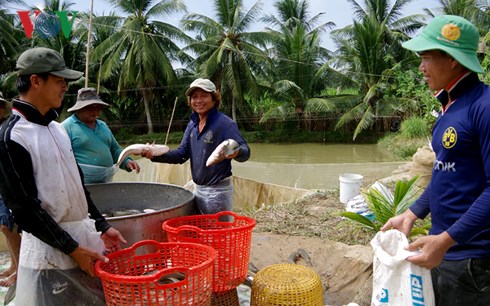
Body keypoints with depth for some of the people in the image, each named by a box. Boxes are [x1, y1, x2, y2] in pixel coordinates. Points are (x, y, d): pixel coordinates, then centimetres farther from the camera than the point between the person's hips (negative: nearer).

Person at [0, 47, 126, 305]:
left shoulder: (57, 128, 10)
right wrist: (72, 249, -15)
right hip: (51, 248, -7)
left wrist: (101, 225, 11)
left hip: (85, 236, 7)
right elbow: (25, 208, -16)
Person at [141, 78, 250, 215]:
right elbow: (182, 153, 7)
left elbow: (245, 151, -19)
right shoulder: (192, 124, 6)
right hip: (198, 189, 7)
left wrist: (236, 152, -42)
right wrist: (155, 155, -7)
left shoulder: (225, 123, -15)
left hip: (218, 191, -7)